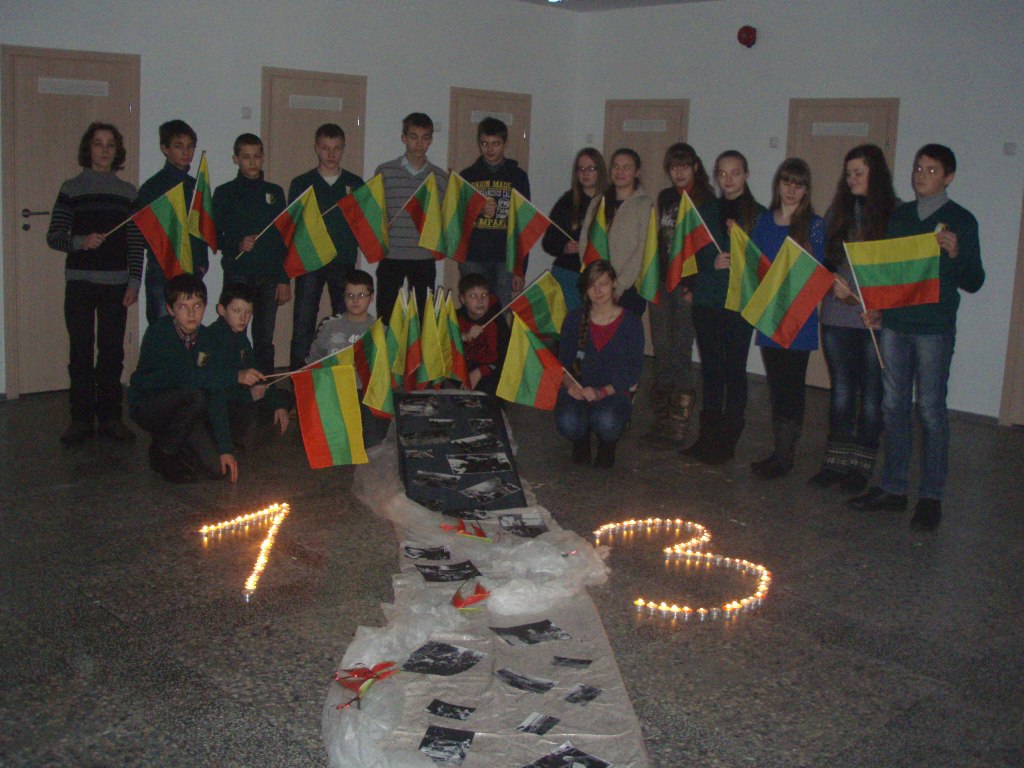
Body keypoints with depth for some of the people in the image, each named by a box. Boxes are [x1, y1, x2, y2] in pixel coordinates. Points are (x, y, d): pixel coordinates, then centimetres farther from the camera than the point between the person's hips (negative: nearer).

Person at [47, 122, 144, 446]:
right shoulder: (72, 188, 5)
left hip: (116, 284, 2)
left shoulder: (127, 192, 10)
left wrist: (134, 282, 0)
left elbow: (137, 242, 8)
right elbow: (53, 236, 1)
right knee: (81, 351, -1)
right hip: (80, 282, -1)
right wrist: (81, 242, -18)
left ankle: (110, 417, 13)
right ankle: (81, 420, 7)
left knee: (112, 352, 3)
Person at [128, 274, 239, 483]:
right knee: (197, 395, -33)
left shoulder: (204, 336, -5)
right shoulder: (160, 332, -23)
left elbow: (216, 392, -9)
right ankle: (162, 452, -9)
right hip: (147, 404, -5)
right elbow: (187, 377, -37)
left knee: (215, 467, -11)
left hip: (182, 408, 5)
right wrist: (235, 376, -30)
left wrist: (225, 447, -14)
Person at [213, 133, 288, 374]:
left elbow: (285, 238, 12)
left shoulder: (274, 192, 13)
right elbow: (214, 236, 3)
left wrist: (285, 279, 5)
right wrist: (237, 245, -17)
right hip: (238, 275, -2)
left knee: (265, 341, 3)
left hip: (269, 276, 2)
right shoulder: (225, 193, 6)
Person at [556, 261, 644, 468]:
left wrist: (602, 392, -19)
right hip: (578, 390, 2)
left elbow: (633, 371, -4)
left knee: (606, 422, -36)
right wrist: (570, 384, -15)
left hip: (614, 392, -1)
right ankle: (581, 441, 10)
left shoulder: (631, 322, -1)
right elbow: (564, 361, 9)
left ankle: (608, 444, 6)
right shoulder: (574, 320, 6)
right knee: (568, 423, -32)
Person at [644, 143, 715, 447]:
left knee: (680, 353, -7)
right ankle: (662, 420, 14)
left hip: (688, 286, -6)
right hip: (662, 284, 6)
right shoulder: (665, 198, 15)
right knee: (662, 352, 7)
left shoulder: (706, 200, -4)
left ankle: (678, 426, -2)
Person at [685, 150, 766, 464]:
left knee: (734, 370, -1)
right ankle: (708, 435, 18)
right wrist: (712, 262, -10)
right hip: (706, 301, 4)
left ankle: (727, 441, 7)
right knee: (710, 370, 9)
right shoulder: (705, 210, 12)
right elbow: (692, 253, 9)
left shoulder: (758, 214, 1)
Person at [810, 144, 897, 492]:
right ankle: (836, 462, 17)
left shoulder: (895, 213, -3)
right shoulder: (839, 210, 11)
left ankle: (861, 465, 12)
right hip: (837, 316, 4)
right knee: (841, 390, 9)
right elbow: (821, 258, 11)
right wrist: (833, 281, -8)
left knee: (871, 392, 3)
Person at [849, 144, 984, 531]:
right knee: (894, 406, 8)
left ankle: (931, 496, 6)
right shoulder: (899, 215, 13)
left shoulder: (961, 221, -1)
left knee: (930, 409, -2)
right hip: (894, 323, 5)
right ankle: (893, 489, 18)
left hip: (934, 328, -5)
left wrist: (955, 254, -22)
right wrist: (876, 307, 5)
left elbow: (974, 282, -4)